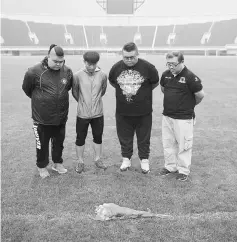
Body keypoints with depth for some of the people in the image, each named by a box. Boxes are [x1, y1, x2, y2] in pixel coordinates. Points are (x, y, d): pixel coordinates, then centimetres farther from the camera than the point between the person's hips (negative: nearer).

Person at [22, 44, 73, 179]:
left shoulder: (68, 71, -5)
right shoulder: (34, 71, -16)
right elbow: (26, 88, 2)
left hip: (61, 117, 3)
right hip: (42, 118, -3)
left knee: (59, 142, 19)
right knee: (42, 144, 13)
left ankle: (58, 163, 40)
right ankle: (42, 166, 35)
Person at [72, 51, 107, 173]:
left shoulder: (102, 75, -7)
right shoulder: (78, 75, -11)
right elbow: (74, 92, 1)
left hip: (98, 113, 2)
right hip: (82, 114, -1)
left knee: (98, 137, 15)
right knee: (80, 139, 10)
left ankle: (98, 159, 34)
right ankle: (80, 161, 27)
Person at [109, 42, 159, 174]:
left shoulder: (147, 67, -11)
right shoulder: (116, 67, -3)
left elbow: (155, 83, 5)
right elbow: (112, 81, 17)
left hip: (143, 112, -2)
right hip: (122, 111, 2)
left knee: (144, 138, 11)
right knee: (124, 137, 14)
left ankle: (144, 160, 29)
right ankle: (126, 159, 32)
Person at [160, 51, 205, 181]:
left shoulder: (190, 77, -16)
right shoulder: (166, 74, 1)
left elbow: (200, 95, -10)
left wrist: (190, 105, 7)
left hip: (183, 118, -6)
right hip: (167, 116, 6)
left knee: (183, 145, 5)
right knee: (168, 143, 16)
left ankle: (183, 170, 21)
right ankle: (170, 166, 33)